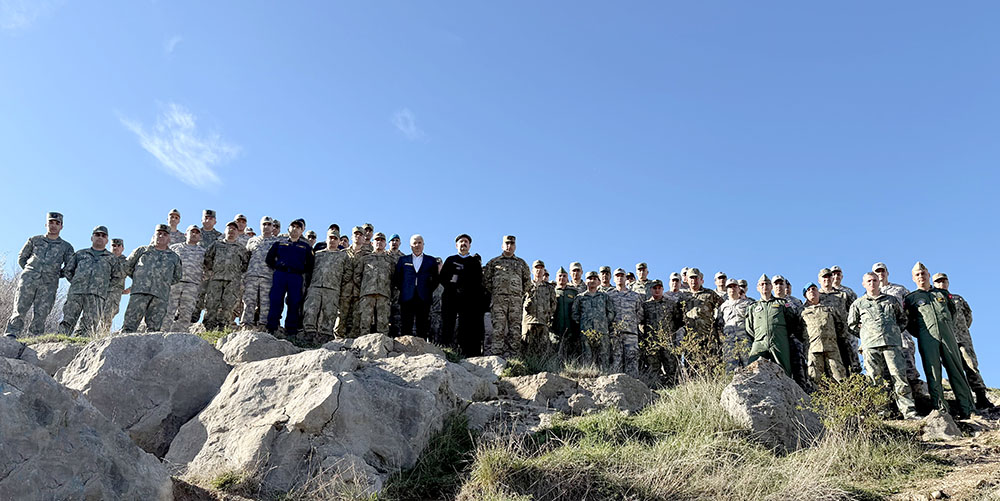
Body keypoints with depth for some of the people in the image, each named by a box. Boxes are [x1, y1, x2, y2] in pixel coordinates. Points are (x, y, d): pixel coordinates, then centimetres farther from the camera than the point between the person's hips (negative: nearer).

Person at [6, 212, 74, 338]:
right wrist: (30, 271, 10)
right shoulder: (34, 240, 18)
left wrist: (55, 275, 7)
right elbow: (21, 258, 22)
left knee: (40, 315, -5)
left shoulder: (66, 247, 16)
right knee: (19, 309, -10)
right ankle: (11, 334, -10)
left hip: (48, 285, 0)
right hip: (28, 280, 0)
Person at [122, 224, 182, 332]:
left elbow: (178, 276, 31)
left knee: (154, 328, -4)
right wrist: (137, 278, 15)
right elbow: (127, 266, 25)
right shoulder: (142, 250, 18)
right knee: (130, 324, -12)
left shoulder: (174, 257, 22)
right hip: (140, 292, -1)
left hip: (160, 296, 2)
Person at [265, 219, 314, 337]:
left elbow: (310, 264, 15)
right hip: (279, 275, 0)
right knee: (275, 301, -9)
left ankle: (291, 331, -1)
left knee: (294, 303, -5)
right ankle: (271, 329, -8)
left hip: (296, 277, 0)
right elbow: (269, 259, 17)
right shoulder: (279, 243, 20)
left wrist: (301, 271, 5)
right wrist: (276, 267, 7)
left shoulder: (306, 247, 19)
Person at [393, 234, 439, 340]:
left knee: (422, 329, -2)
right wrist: (403, 290, 5)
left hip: (424, 299, 0)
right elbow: (396, 279, 11)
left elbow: (435, 280, 10)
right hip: (406, 299, 0)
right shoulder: (403, 260, 14)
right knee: (405, 328, -3)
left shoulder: (431, 260, 13)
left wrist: (428, 291, 3)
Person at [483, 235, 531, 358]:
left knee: (515, 328, -3)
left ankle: (512, 355, -2)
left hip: (516, 300, 2)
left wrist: (521, 294, 11)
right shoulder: (494, 262, 14)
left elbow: (527, 281, 20)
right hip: (498, 298, -2)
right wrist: (493, 292, 4)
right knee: (498, 327, -10)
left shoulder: (521, 263, 18)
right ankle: (498, 354, -12)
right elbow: (486, 279, 10)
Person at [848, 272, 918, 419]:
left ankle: (909, 412, -8)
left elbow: (902, 319, 28)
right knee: (877, 380, -4)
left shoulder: (891, 300, 20)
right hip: (870, 345, 0)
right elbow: (852, 324, 22)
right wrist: (864, 332, 12)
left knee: (899, 376, -8)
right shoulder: (858, 304, 17)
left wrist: (896, 331, 15)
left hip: (892, 343, 0)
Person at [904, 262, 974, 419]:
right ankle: (940, 410, -9)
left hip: (948, 336, 2)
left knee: (956, 370, -2)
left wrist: (951, 328, 18)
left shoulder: (943, 293, 21)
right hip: (927, 339, -2)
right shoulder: (910, 298, 13)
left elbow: (953, 311, 29)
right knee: (933, 374, -8)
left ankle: (967, 409, -1)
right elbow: (907, 322, 11)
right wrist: (921, 335, 3)